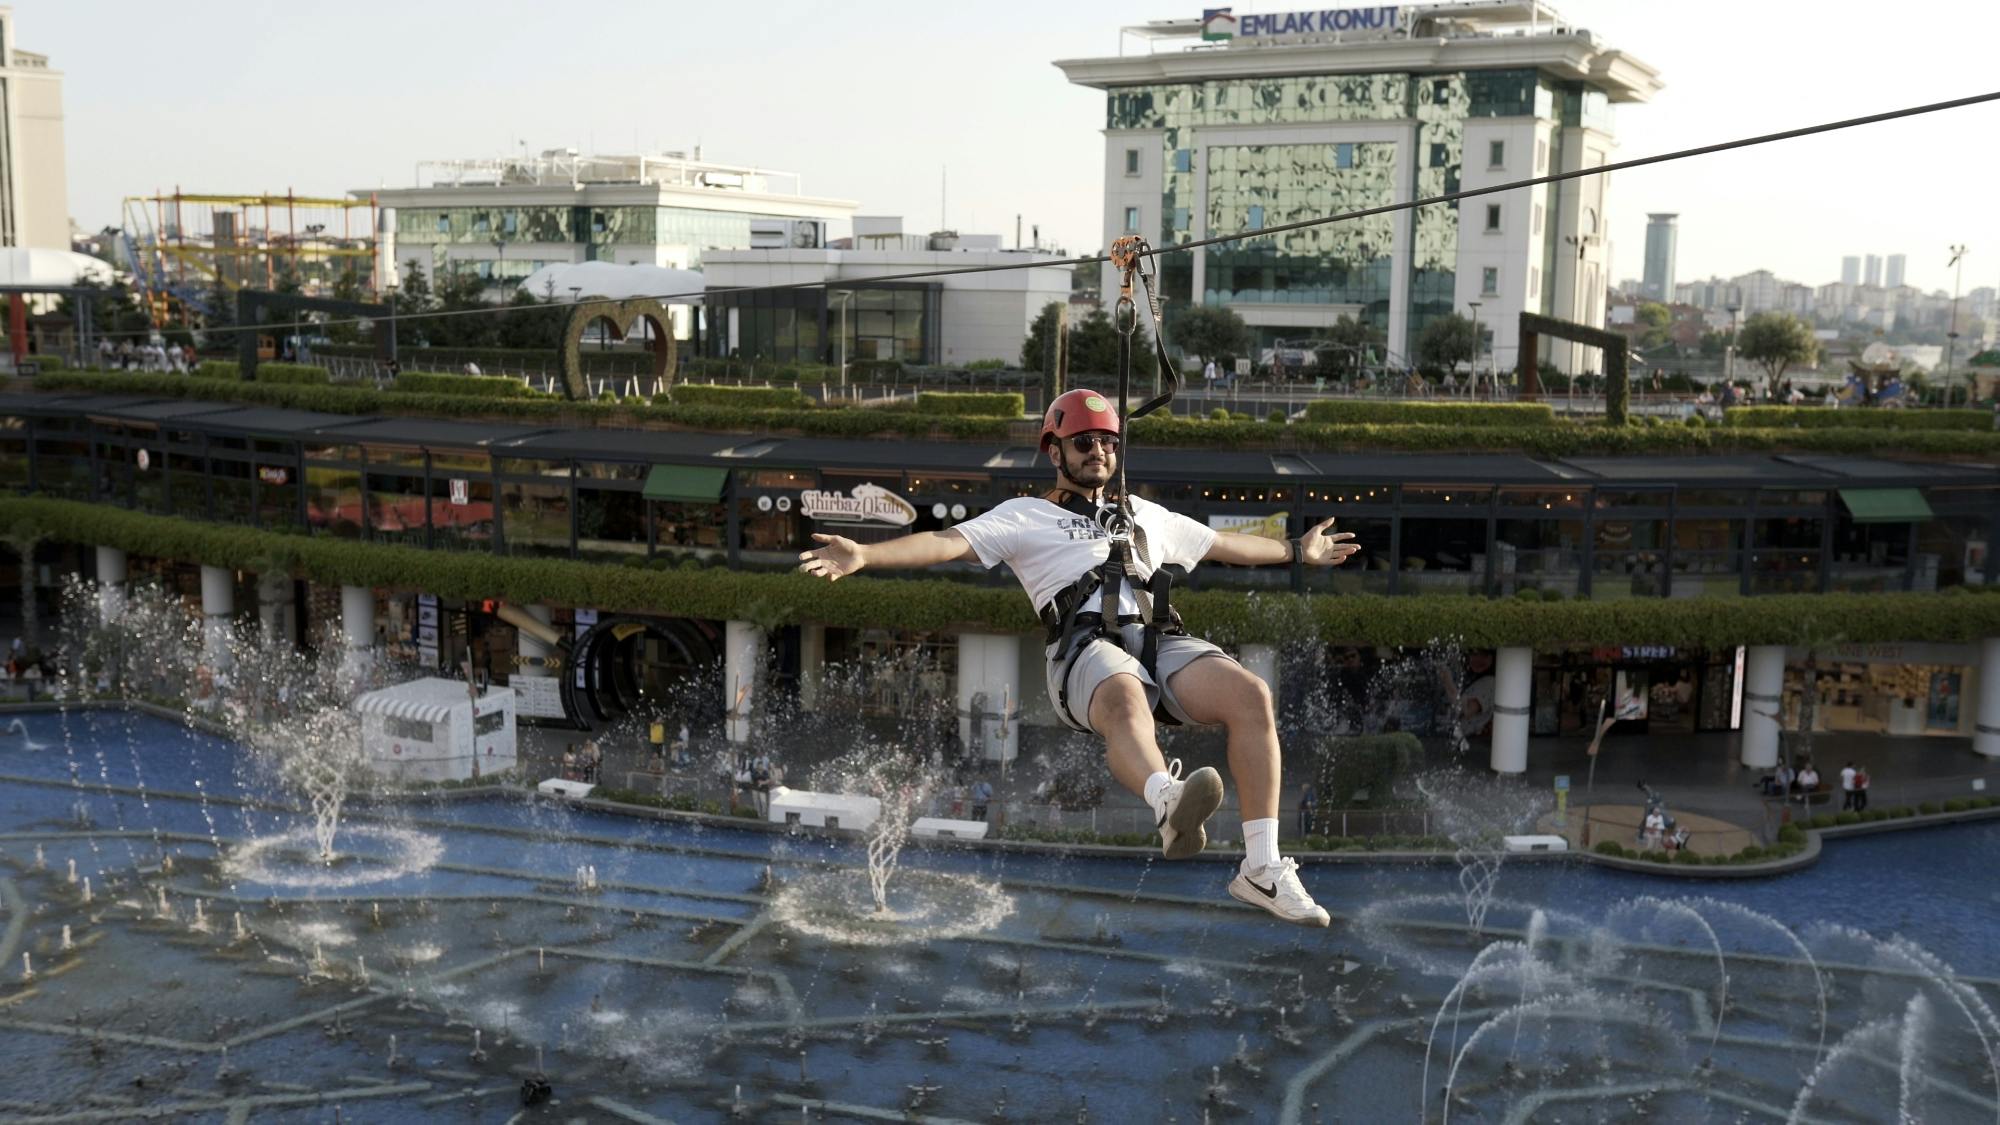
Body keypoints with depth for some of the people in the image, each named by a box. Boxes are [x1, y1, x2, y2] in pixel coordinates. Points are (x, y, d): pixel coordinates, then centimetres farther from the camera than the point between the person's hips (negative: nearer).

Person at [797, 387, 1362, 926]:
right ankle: (1169, 803, -73)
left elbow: (1223, 543, 47)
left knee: (1251, 694, -24)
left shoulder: (1144, 514, 36)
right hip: (1087, 648, -4)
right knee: (1126, 703, -40)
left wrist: (1298, 551, 52)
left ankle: (1262, 867, -27)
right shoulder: (1026, 516, 21)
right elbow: (948, 542, 7)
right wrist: (864, 554, -8)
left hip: (1162, 642, 5)